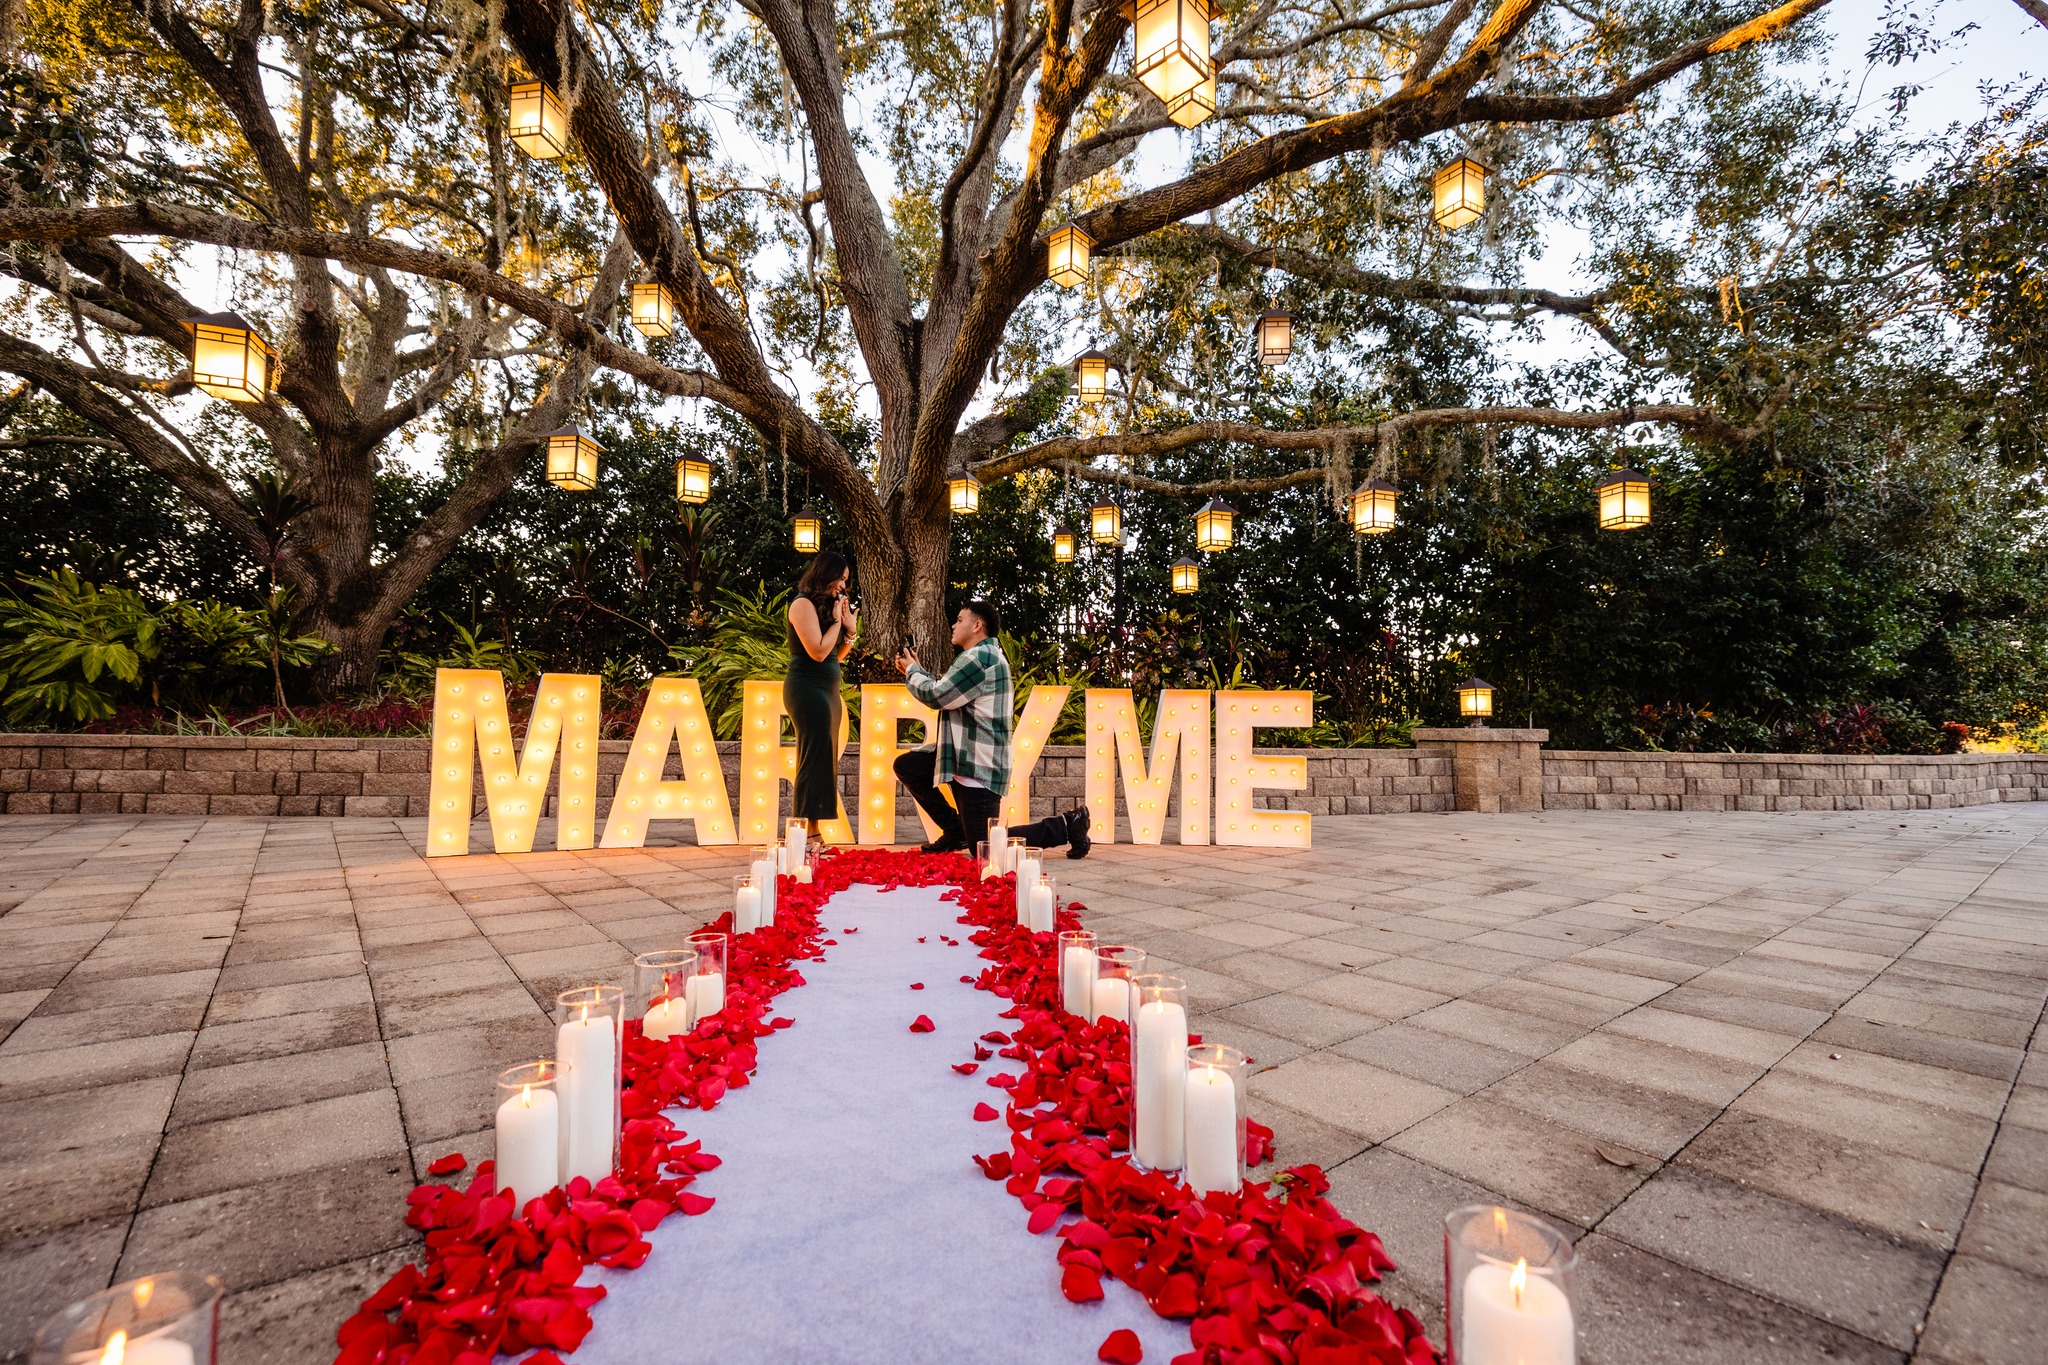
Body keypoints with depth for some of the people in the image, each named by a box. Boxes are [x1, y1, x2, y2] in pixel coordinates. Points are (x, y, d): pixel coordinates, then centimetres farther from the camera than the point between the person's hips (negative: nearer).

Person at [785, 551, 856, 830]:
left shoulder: (825, 605, 17)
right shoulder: (803, 604, -9)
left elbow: (837, 655, 16)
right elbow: (819, 652, -19)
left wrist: (850, 630, 2)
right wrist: (836, 621, -9)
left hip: (827, 691, 9)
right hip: (808, 689, -9)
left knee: (823, 762, 8)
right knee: (815, 762, -9)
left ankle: (811, 833, 13)